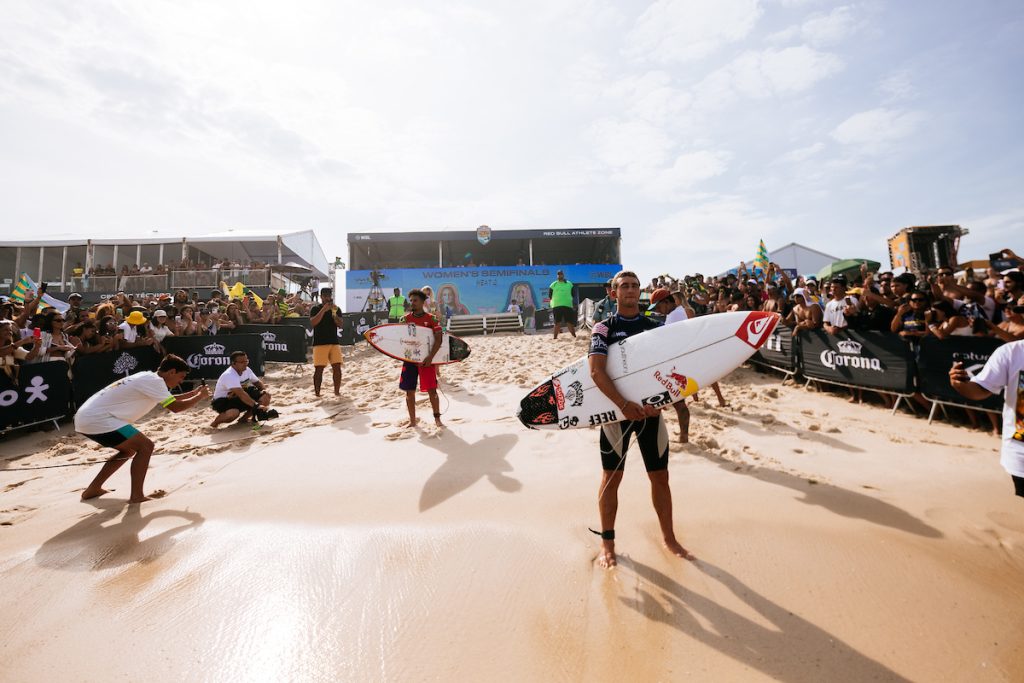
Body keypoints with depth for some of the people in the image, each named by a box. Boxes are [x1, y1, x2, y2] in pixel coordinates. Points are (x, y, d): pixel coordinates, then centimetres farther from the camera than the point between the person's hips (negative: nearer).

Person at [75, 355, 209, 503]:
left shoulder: (148, 378, 14)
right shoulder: (154, 381, -17)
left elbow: (169, 401, 29)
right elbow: (176, 407, -20)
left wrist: (194, 393, 20)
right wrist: (200, 396, -6)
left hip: (85, 418, 11)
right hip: (97, 419, -11)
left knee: (129, 450, 24)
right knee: (145, 447, -11)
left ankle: (93, 489, 33)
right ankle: (136, 496, -8)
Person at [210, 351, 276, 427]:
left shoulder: (247, 370, -3)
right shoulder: (229, 375, -28)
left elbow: (257, 382, 11)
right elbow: (241, 394, -37)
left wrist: (264, 390, -11)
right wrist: (256, 406, -42)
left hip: (237, 398, 7)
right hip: (222, 401, -7)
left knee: (266, 396, -10)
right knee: (234, 413, -40)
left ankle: (244, 418, 5)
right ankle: (214, 423, -5)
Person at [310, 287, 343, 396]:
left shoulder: (336, 309, 11)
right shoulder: (315, 309, 2)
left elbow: (340, 324, 1)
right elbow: (313, 323, -14)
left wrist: (334, 313, -15)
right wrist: (323, 310, -19)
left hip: (334, 342, 3)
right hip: (320, 342, -3)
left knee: (337, 367, -1)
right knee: (319, 369, -2)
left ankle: (337, 391, 9)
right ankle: (317, 393, 7)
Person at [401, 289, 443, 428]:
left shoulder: (431, 319, -4)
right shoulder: (405, 318, 4)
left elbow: (438, 339, -11)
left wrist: (430, 357, -21)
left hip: (426, 359, -3)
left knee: (432, 390, 0)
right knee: (409, 391, 6)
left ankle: (437, 419, 13)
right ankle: (412, 420, 19)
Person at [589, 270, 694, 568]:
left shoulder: (655, 327, 7)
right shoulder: (604, 328, -4)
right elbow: (596, 371, -17)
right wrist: (624, 404, -26)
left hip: (651, 410, 3)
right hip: (617, 410, -3)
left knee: (660, 476, 12)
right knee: (611, 478, 5)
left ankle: (669, 537, 31)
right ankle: (607, 543, 22)